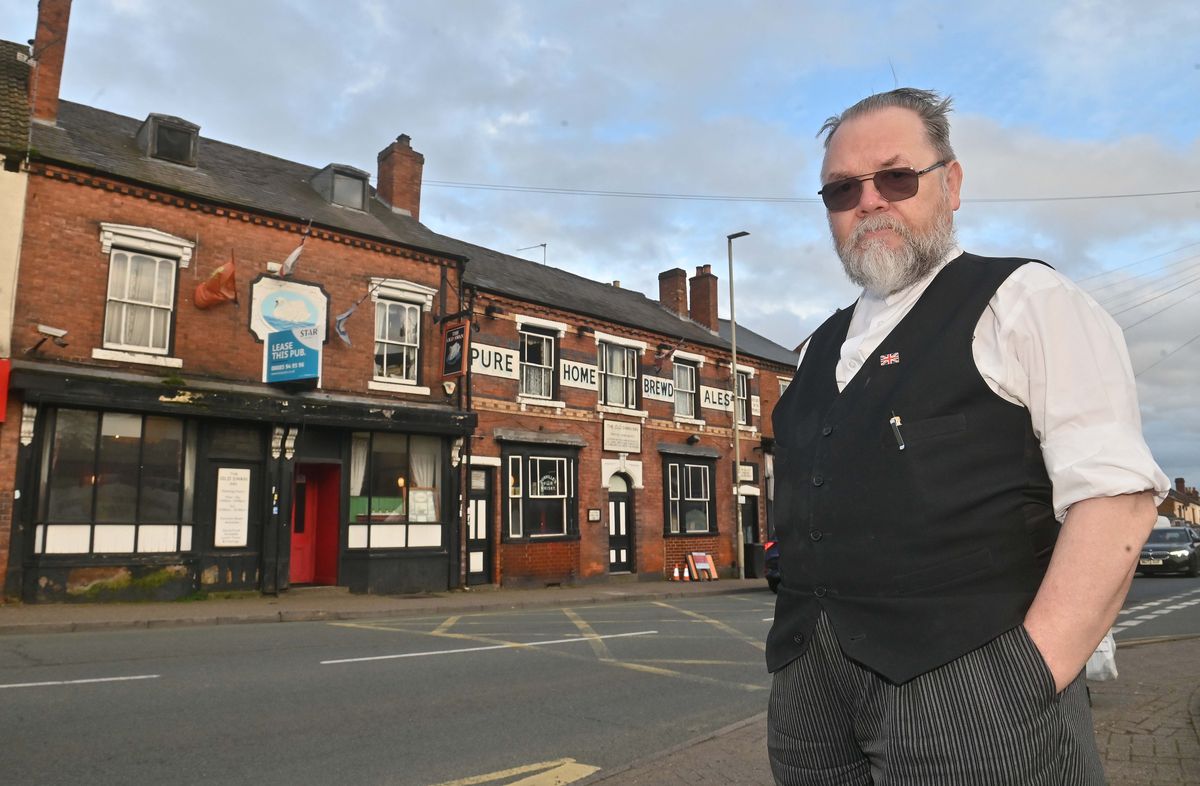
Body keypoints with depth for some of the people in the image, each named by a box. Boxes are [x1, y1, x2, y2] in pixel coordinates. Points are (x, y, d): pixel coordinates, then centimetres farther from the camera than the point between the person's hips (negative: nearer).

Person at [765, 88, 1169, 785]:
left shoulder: (1023, 301, -1)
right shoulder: (823, 349, 16)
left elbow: (1116, 496, -11)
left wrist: (1030, 678, -18)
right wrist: (796, 656, 7)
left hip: (967, 679, -5)